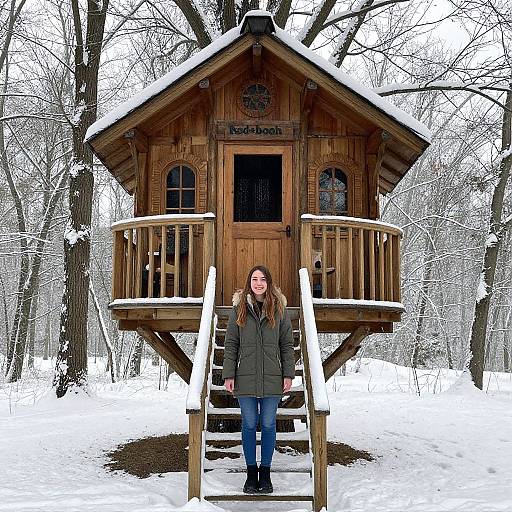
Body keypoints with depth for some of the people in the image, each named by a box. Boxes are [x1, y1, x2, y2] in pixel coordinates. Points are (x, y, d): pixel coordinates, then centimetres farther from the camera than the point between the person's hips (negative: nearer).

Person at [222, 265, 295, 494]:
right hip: (246, 378, 0)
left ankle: (265, 473, 20)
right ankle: (251, 473, 20)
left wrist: (288, 375, 0)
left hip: (272, 379, 0)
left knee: (268, 425, 7)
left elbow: (287, 345, 5)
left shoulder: (279, 309, 4)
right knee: (249, 425, 7)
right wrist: (229, 375, -2)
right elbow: (230, 345, 4)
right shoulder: (238, 309, 3)